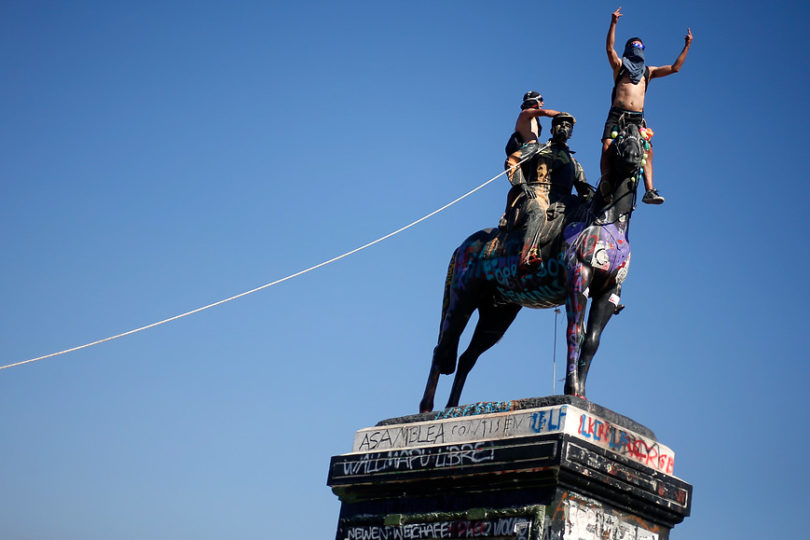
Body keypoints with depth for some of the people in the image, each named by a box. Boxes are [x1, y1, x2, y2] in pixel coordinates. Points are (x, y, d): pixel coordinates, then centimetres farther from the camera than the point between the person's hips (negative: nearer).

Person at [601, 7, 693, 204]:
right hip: (617, 114, -3)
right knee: (607, 148, -19)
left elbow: (674, 68, 21)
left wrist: (687, 46, 16)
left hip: (637, 118, 3)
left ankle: (649, 191, -17)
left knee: (647, 151, -12)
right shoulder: (620, 64, 14)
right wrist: (613, 24, -14)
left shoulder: (648, 71, 24)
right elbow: (609, 47, -3)